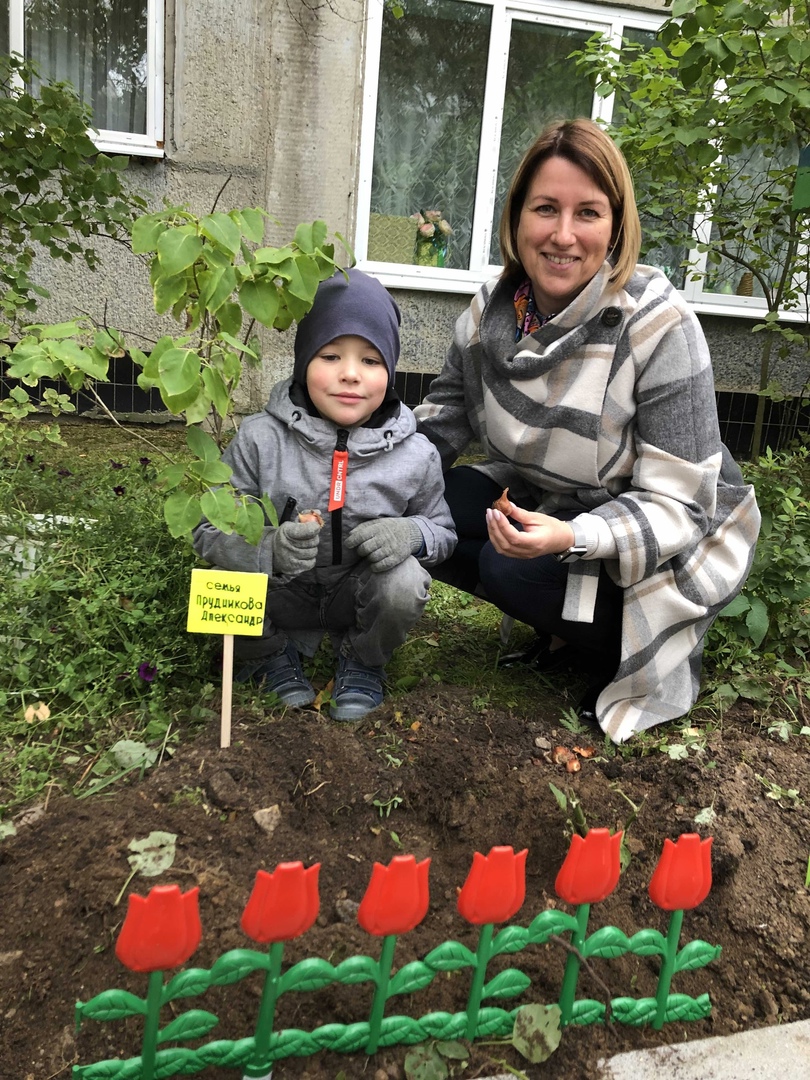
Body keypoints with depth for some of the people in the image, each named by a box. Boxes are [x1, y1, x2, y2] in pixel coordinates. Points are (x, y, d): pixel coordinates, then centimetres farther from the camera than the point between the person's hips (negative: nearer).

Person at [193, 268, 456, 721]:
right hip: (281, 597, 0)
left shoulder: (415, 455, -12)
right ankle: (272, 653, 8)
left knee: (404, 583, -30)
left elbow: (443, 531, 2)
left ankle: (362, 661, 5)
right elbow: (211, 531, -13)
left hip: (356, 596, 0)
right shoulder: (260, 440, -15)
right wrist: (270, 550, -35)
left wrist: (412, 533, -24)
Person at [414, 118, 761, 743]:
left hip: (674, 544, -6)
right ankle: (562, 632, 6)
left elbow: (677, 506, -25)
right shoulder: (492, 310, -10)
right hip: (545, 498, 6)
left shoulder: (660, 327, -26)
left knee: (513, 571, -30)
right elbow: (444, 417, 5)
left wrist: (573, 538, -42)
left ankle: (629, 650, 2)